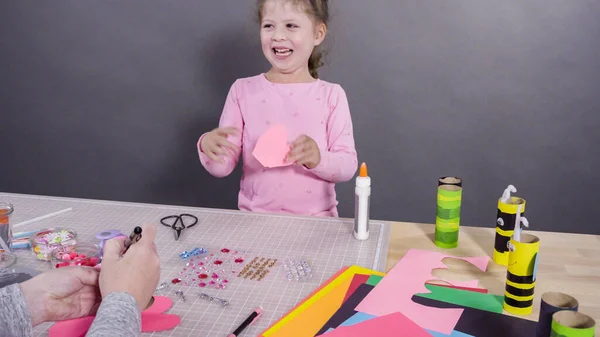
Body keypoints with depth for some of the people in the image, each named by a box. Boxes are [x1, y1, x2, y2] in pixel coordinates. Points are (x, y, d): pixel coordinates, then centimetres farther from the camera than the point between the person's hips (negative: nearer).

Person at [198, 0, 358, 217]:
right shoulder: (243, 90, 3)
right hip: (254, 218, 1)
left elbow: (348, 166, -2)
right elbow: (222, 167, 2)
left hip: (315, 221, -1)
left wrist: (318, 159, -22)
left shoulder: (331, 95, 1)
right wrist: (209, 148, -20)